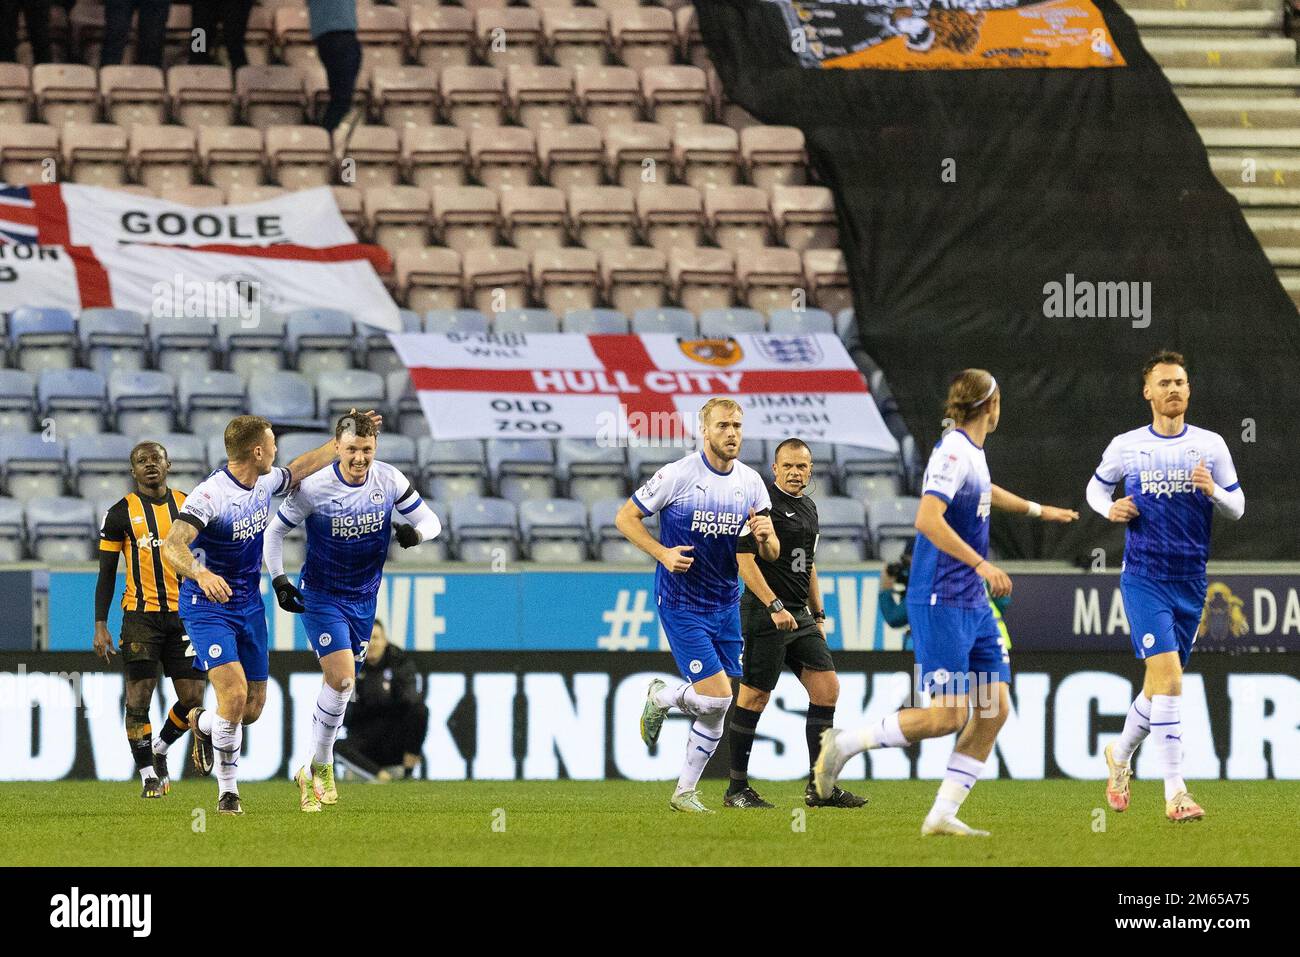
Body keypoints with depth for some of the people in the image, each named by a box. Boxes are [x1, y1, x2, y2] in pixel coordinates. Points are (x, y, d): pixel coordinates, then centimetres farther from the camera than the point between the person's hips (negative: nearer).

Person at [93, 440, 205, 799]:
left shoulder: (188, 506, 8)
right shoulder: (121, 513, 0)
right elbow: (106, 574, 2)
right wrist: (100, 626, -5)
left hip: (184, 614, 3)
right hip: (140, 617, -3)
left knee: (192, 698, 0)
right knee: (139, 697, -5)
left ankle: (160, 749, 26)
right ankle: (148, 774, 7)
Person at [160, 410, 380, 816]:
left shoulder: (265, 482, 1)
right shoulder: (210, 494, -24)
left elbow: (299, 469, 25)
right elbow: (172, 546, -36)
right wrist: (201, 573, -54)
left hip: (249, 605, 7)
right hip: (208, 606, -7)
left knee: (253, 707, 7)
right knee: (234, 693, -21)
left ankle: (203, 723, 42)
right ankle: (227, 790, -5)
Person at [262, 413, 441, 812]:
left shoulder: (390, 480, -8)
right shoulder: (313, 487, -17)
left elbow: (430, 520, 0)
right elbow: (275, 530, -5)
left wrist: (415, 531, -23)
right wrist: (278, 580, -15)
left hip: (363, 599, 4)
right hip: (320, 596, -4)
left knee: (340, 685, 10)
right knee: (342, 679, -18)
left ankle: (312, 772, 25)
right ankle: (321, 766, -4)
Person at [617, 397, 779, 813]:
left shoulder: (751, 482, 3)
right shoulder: (677, 475, -13)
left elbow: (771, 554, 6)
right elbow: (625, 517, -4)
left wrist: (765, 536, -18)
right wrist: (663, 553, -18)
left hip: (725, 603, 5)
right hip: (681, 603, -5)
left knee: (715, 711, 6)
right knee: (717, 696, -15)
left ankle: (685, 791, 23)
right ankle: (661, 697, 16)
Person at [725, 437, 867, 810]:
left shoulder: (808, 507, 17)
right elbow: (744, 559, -15)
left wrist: (818, 615, 23)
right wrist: (775, 606, -20)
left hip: (800, 616, 8)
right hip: (765, 614, -8)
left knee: (826, 688, 1)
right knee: (754, 696, -4)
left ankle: (820, 787, 4)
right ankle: (737, 788, 4)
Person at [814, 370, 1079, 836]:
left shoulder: (972, 452, 13)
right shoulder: (953, 452, -15)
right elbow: (927, 519, -28)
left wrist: (1038, 510, 52)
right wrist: (980, 564, -31)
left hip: (973, 605, 9)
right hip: (940, 604, -9)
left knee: (995, 710, 2)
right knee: (947, 716, -12)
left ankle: (943, 814, 5)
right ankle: (843, 744, 2)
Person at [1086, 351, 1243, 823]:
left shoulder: (1211, 445, 4)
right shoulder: (1126, 446, 1)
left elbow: (1237, 508, 9)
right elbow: (1096, 485, 18)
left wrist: (1214, 492, -13)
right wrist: (1110, 508, -4)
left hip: (1190, 580, 3)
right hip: (1143, 576, -3)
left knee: (1160, 684, 13)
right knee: (1168, 675, -18)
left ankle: (1119, 756, 40)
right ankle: (1175, 793, -18)